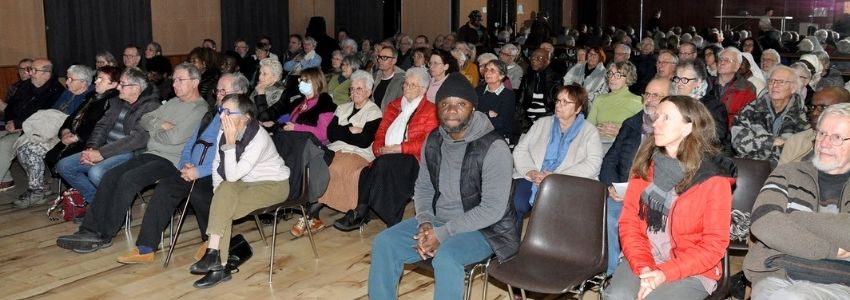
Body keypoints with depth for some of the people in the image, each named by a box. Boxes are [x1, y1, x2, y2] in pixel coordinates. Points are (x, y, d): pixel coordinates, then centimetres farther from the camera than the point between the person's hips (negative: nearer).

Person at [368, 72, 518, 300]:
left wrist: (443, 233, -23)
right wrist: (425, 222, -10)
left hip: (482, 229, -6)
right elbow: (423, 187, 10)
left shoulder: (493, 148, -19)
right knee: (384, 243, -9)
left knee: (446, 256, -35)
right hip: (437, 221, 6)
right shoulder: (433, 141, 2)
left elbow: (493, 208, -22)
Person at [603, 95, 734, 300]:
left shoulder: (714, 180, -8)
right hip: (642, 263, 3)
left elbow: (714, 244, -8)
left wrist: (664, 273, -17)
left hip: (692, 271, -3)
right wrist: (643, 268, -13)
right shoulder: (645, 166, 4)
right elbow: (629, 221, 3)